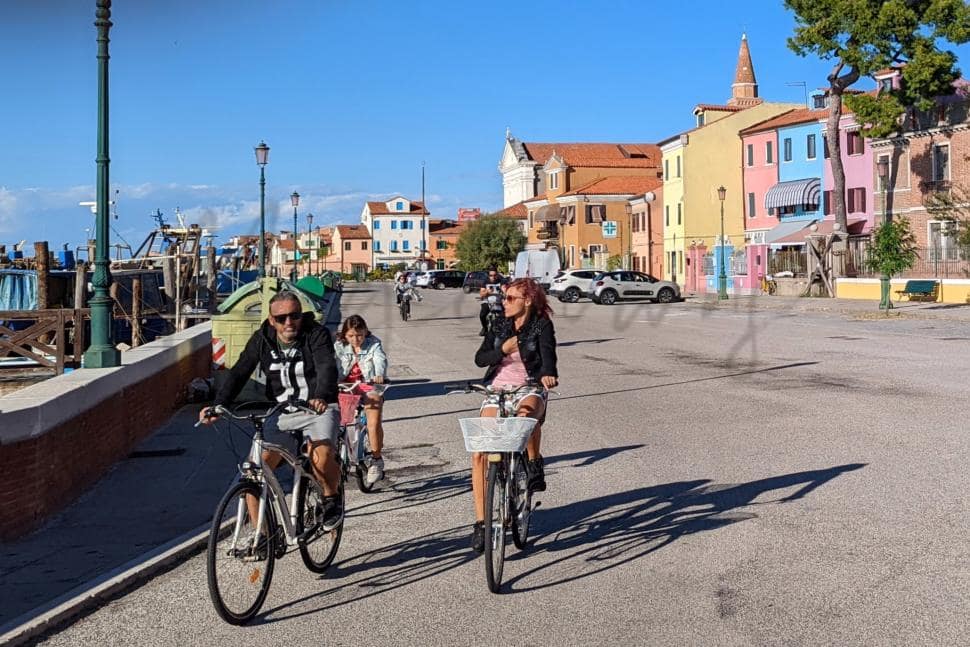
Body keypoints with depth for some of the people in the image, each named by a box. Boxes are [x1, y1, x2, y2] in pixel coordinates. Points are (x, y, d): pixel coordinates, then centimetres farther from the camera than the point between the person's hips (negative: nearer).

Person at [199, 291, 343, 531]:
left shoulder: (317, 334, -12)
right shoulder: (262, 339, 0)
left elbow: (327, 367, -28)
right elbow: (239, 373, -4)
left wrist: (321, 397, -49)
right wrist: (218, 406, -19)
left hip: (318, 409, -4)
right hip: (281, 414, 4)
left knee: (322, 456, -33)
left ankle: (331, 498, 1)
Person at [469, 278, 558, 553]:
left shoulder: (542, 325, -1)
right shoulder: (500, 326, 11)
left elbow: (547, 352, -19)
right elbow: (480, 358, 2)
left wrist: (548, 374, -40)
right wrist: (502, 349, -15)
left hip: (529, 388, -4)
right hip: (497, 389, 4)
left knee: (528, 413, -41)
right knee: (479, 453, -10)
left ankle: (534, 464, -12)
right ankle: (480, 521, -1)